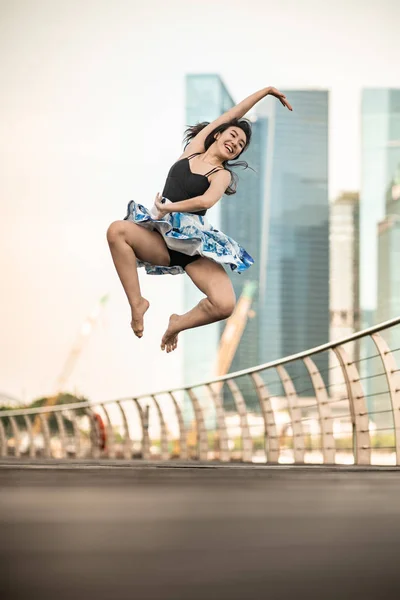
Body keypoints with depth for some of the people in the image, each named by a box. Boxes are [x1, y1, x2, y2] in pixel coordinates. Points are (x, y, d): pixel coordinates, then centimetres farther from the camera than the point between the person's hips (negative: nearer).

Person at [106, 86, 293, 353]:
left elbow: (207, 201, -16)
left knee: (225, 305, -26)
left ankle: (178, 323, 7)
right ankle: (137, 303, -18)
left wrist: (171, 207, -16)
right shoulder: (194, 149, 14)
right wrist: (264, 91, 25)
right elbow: (231, 115, 15)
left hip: (194, 245, -2)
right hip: (163, 239, 2)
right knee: (117, 230, -29)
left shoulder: (222, 174, 6)